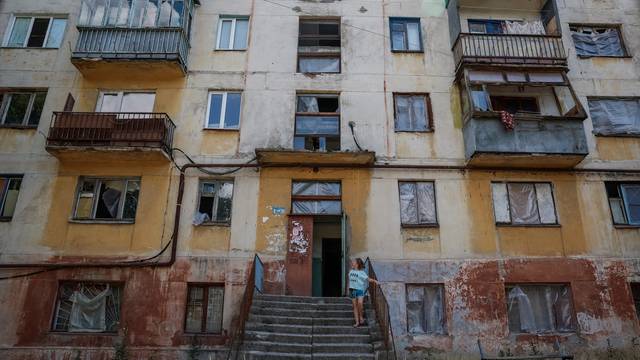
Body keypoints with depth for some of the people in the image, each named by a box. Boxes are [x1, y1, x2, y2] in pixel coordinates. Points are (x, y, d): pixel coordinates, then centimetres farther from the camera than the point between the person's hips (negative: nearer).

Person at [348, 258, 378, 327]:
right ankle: (357, 322, 8)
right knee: (355, 306, 4)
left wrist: (374, 281, -19)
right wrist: (348, 289, 19)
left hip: (359, 289, -4)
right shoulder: (351, 271, 12)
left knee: (360, 303, -23)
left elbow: (368, 278, -5)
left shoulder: (361, 272, -3)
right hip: (352, 290, 5)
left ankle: (361, 317, 0)